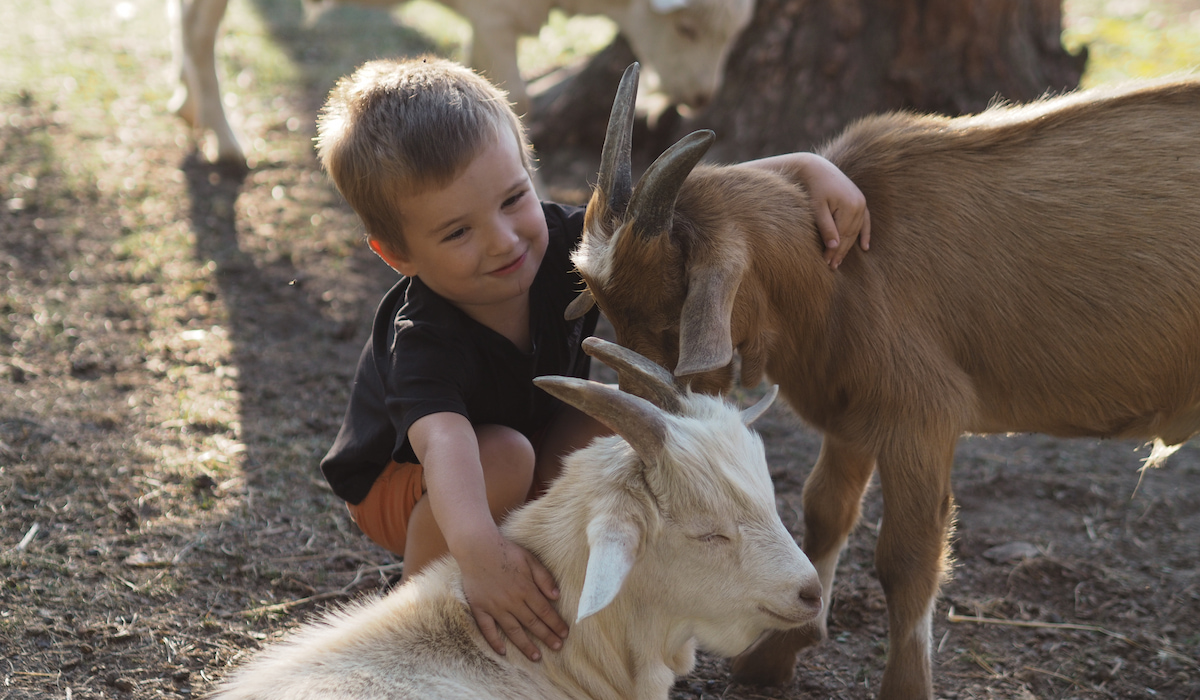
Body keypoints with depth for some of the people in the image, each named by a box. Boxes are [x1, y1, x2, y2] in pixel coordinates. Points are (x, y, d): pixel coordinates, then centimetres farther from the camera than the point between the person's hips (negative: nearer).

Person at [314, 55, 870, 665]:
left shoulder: (564, 244, -25)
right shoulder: (419, 340, -40)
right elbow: (444, 443, -59)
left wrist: (805, 167, -30)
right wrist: (479, 551, -76)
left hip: (532, 465, 5)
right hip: (401, 488, -5)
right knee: (503, 455, -37)